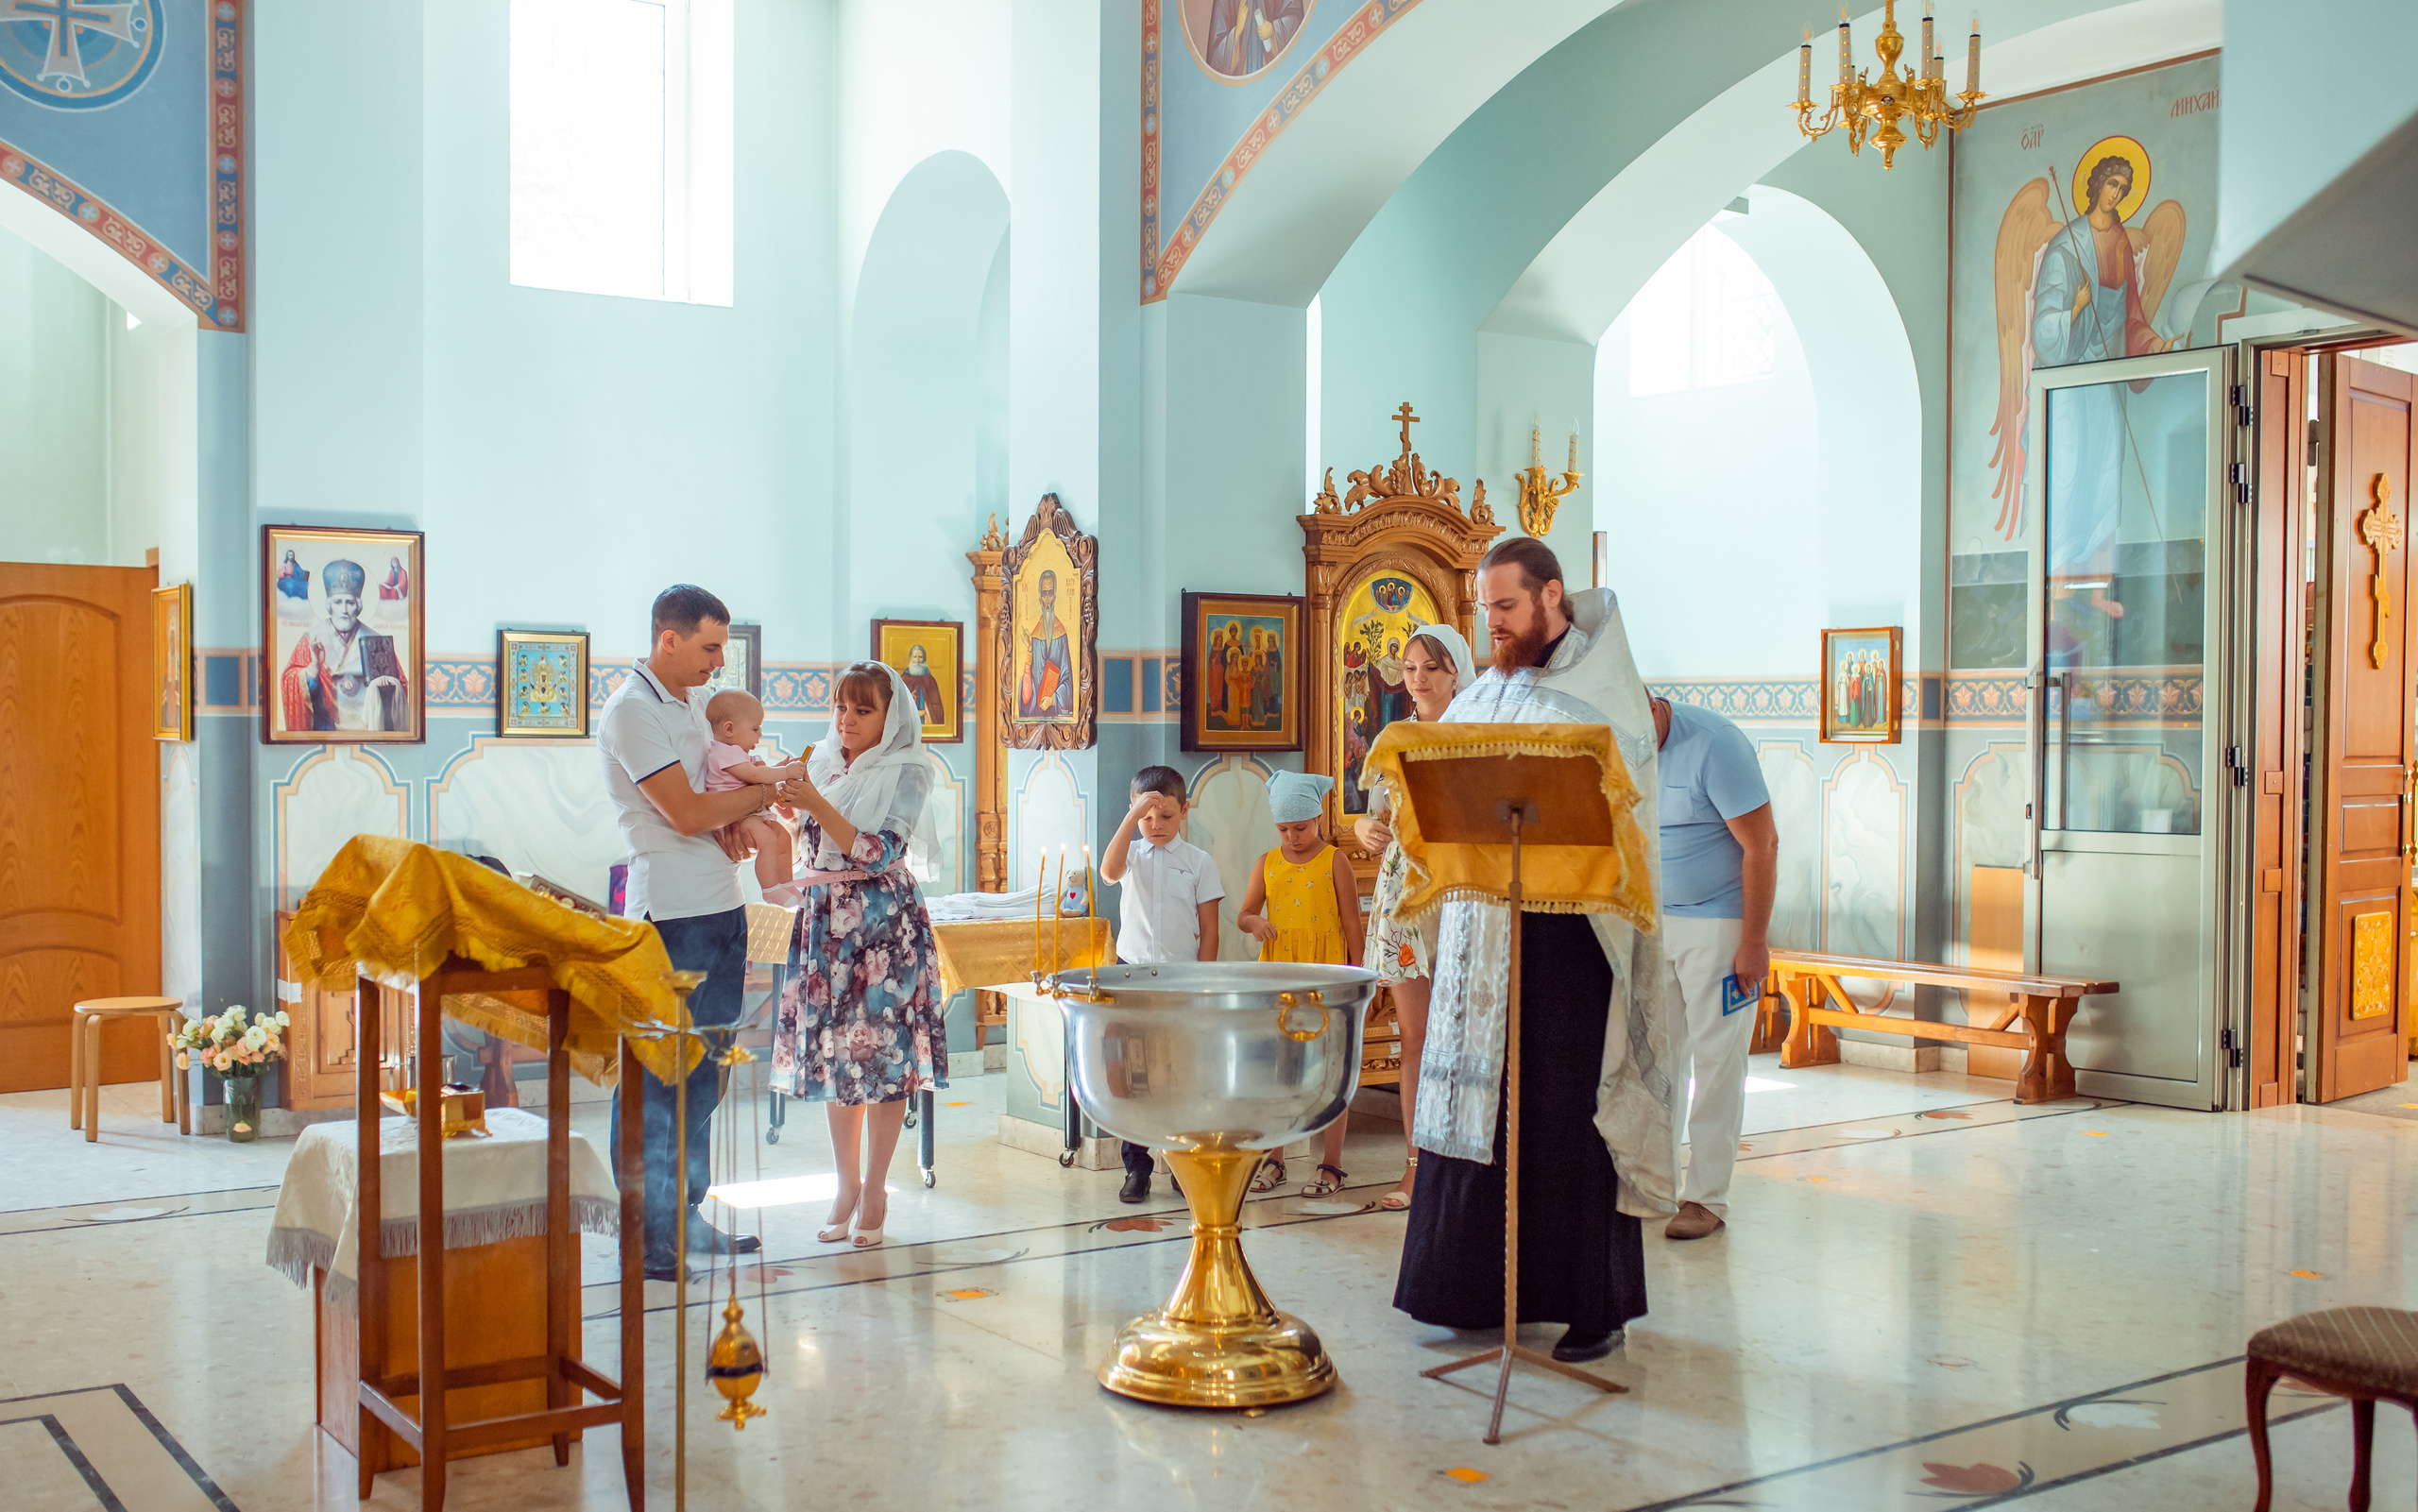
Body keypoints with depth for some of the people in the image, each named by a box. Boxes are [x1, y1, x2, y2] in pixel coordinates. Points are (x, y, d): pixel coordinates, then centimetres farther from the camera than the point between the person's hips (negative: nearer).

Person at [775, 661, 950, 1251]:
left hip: (885, 923, -4)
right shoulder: (822, 763, 11)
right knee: (833, 1050, 6)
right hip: (826, 919, 5)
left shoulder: (907, 773, -4)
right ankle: (846, 1184, 19)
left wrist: (816, 804, -21)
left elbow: (878, 852, -16)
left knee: (884, 1050, -2)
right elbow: (806, 849, 16)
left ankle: (874, 1191, 9)